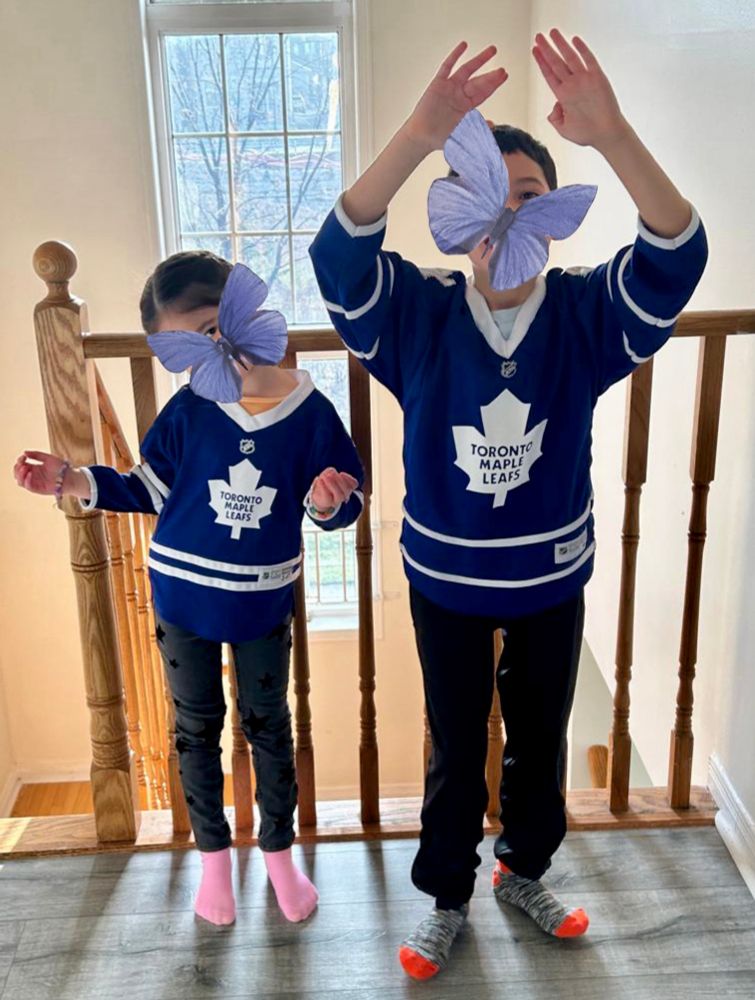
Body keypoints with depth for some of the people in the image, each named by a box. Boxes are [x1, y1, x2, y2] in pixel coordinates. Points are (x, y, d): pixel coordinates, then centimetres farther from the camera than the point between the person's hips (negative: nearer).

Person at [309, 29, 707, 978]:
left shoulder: (585, 313, -13)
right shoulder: (418, 313, -15)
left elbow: (675, 259, -31)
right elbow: (340, 253, -32)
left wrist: (615, 136, -48)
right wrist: (418, 136, -48)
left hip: (551, 578, 2)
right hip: (445, 580, -1)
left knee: (541, 739, 22)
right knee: (455, 750, 17)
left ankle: (523, 871, 50)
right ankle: (447, 897, 42)